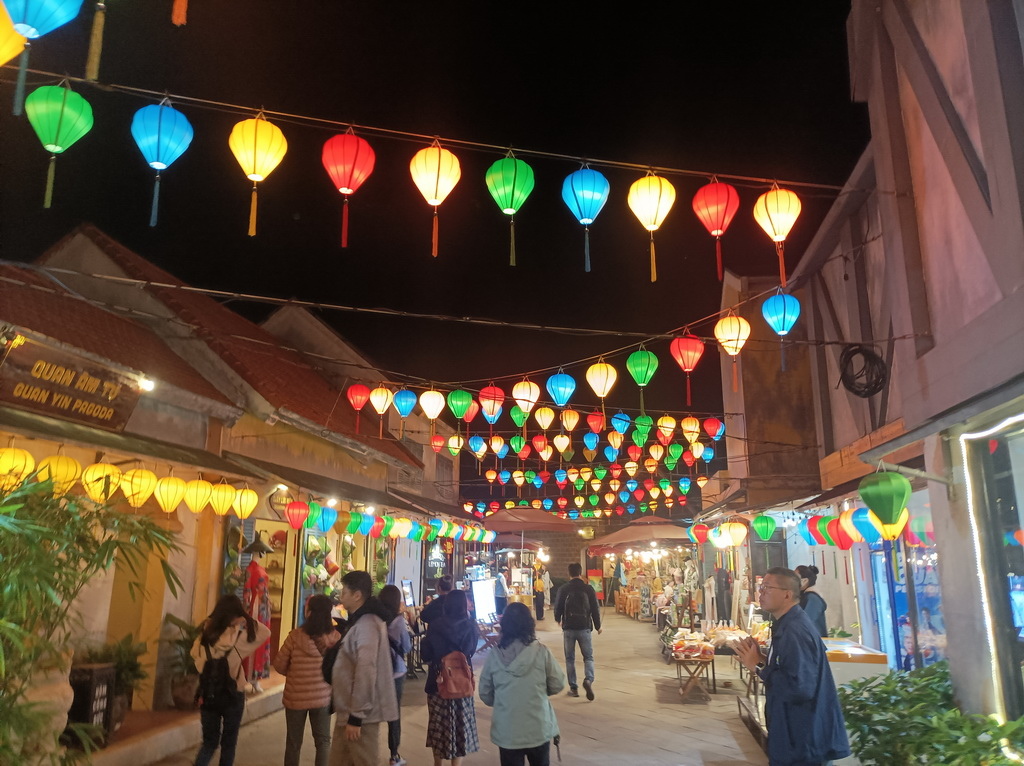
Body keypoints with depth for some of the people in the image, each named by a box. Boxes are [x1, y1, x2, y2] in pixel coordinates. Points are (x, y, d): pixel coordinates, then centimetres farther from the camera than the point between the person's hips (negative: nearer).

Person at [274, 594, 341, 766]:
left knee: (293, 742, 18)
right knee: (323, 741, 17)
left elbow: (279, 666, -6)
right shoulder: (336, 637, -15)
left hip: (296, 697, -1)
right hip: (323, 697, 1)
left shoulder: (295, 636, -19)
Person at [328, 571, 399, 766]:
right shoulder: (360, 621, 14)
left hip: (361, 714, -9)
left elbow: (365, 671, -24)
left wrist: (356, 716, -22)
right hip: (349, 711, 9)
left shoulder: (366, 624, -18)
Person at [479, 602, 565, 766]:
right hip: (538, 728, 0)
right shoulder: (541, 651, -12)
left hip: (507, 731, 0)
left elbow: (485, 693, 2)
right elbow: (558, 684, -2)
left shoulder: (494, 655, -9)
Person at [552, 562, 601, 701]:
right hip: (585, 627, 0)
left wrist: (558, 619, 24)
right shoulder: (588, 588, -4)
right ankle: (588, 679, -17)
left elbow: (558, 607, 1)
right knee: (588, 657, 9)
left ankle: (573, 688, 11)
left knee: (570, 658, 11)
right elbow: (595, 609, -2)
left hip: (568, 628, 0)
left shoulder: (563, 589, -4)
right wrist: (598, 626, 12)